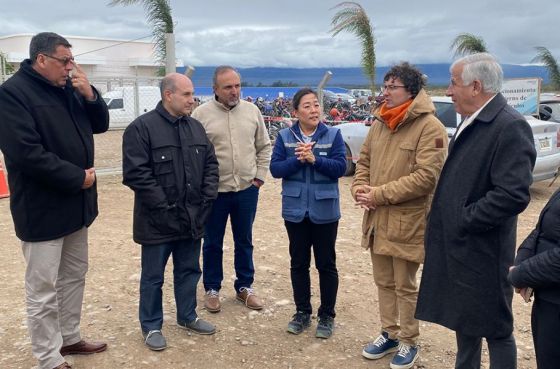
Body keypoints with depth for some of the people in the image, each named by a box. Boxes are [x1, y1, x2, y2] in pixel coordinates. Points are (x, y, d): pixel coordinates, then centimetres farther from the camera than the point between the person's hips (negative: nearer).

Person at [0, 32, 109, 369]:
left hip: (76, 203, 8)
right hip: (43, 209, -8)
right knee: (43, 290, 3)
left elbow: (100, 125, 13)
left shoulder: (68, 88, 9)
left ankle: (69, 338, 35)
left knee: (75, 275, 18)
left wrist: (90, 95, -6)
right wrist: (77, 177, -17)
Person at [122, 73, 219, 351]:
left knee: (189, 270, 18)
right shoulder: (142, 127, -12)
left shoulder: (196, 127, 9)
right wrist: (164, 206, -18)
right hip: (158, 221, -6)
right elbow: (135, 173, -19)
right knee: (153, 276, 9)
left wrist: (207, 198, 1)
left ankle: (187, 316, 36)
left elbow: (210, 164, 13)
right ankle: (151, 326, 25)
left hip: (192, 218, 6)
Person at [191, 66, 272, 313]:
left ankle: (244, 287, 30)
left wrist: (260, 176, 3)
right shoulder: (201, 114, -7)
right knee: (212, 244, 11)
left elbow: (264, 147, 9)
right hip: (214, 191, -2)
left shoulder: (252, 111, 3)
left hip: (247, 189, 3)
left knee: (244, 242, 15)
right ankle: (212, 289, 27)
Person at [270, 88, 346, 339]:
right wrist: (298, 160, -20)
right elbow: (275, 169, -5)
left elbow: (340, 167, -11)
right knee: (298, 263, 12)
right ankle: (302, 312, 28)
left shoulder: (333, 135, -4)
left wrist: (314, 159, -22)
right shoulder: (285, 136, 1)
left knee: (326, 264, 8)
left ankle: (327, 315, 22)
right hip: (295, 210, 2)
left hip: (324, 210, -2)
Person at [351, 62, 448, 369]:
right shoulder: (379, 123, 9)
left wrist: (379, 194, -20)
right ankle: (389, 333, 36)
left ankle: (408, 342, 26)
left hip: (407, 222, -6)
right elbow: (364, 160, 16)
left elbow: (426, 176, -21)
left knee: (405, 286, 8)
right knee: (383, 282, 18)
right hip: (376, 218, 7)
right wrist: (360, 187, -4)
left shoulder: (430, 127, -14)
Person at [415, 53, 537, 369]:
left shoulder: (510, 126, -19)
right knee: (464, 320, 23)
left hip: (482, 250, -9)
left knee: (495, 328, 8)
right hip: (458, 245, 9)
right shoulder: (472, 122, 10)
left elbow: (514, 194, -27)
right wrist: (446, 221, 8)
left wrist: (464, 220, -18)